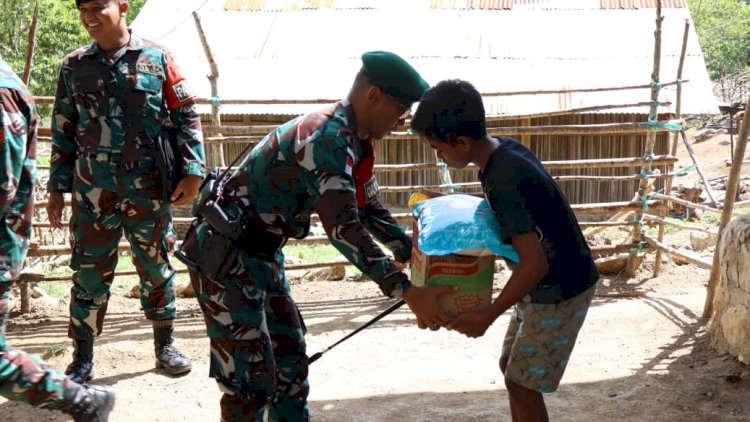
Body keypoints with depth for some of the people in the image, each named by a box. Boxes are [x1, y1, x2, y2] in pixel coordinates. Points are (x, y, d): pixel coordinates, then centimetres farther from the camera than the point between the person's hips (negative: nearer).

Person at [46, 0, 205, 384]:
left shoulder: (156, 58, 1)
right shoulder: (74, 66, 7)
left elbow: (186, 116, 2)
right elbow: (63, 132, 10)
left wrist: (193, 171, -6)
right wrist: (56, 187, 8)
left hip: (149, 187, -1)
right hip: (92, 189, 1)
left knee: (156, 267, 11)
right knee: (90, 271, 5)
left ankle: (164, 346, 27)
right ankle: (82, 359, 17)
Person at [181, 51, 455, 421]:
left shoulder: (354, 140, 7)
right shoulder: (330, 138, -25)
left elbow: (370, 210, 17)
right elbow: (343, 228, -34)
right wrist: (407, 292, -35)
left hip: (261, 254, 10)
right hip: (225, 256, -10)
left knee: (290, 358, 18)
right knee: (252, 377, -6)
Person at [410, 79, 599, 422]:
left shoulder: (503, 180, -30)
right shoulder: (504, 150, -2)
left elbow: (535, 265, -32)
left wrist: (486, 317, -24)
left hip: (560, 292, -9)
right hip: (545, 286, 9)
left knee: (522, 382, 1)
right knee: (511, 367, 17)